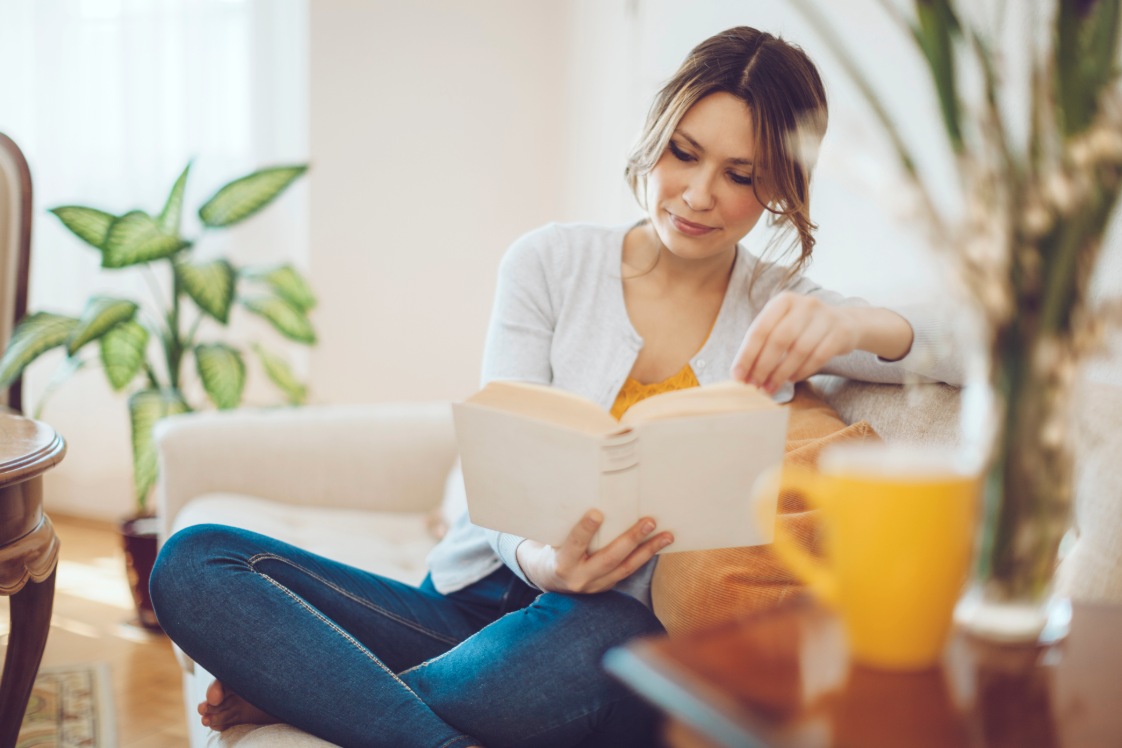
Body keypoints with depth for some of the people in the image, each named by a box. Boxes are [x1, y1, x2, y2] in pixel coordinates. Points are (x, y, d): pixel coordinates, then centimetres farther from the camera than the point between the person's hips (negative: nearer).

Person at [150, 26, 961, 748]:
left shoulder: (783, 315, 7)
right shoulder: (551, 262, 6)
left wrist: (860, 324, -25)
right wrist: (538, 558, -27)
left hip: (631, 640, -1)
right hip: (479, 596, 2)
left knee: (583, 639, -41)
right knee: (195, 560, -18)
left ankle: (304, 682, -15)